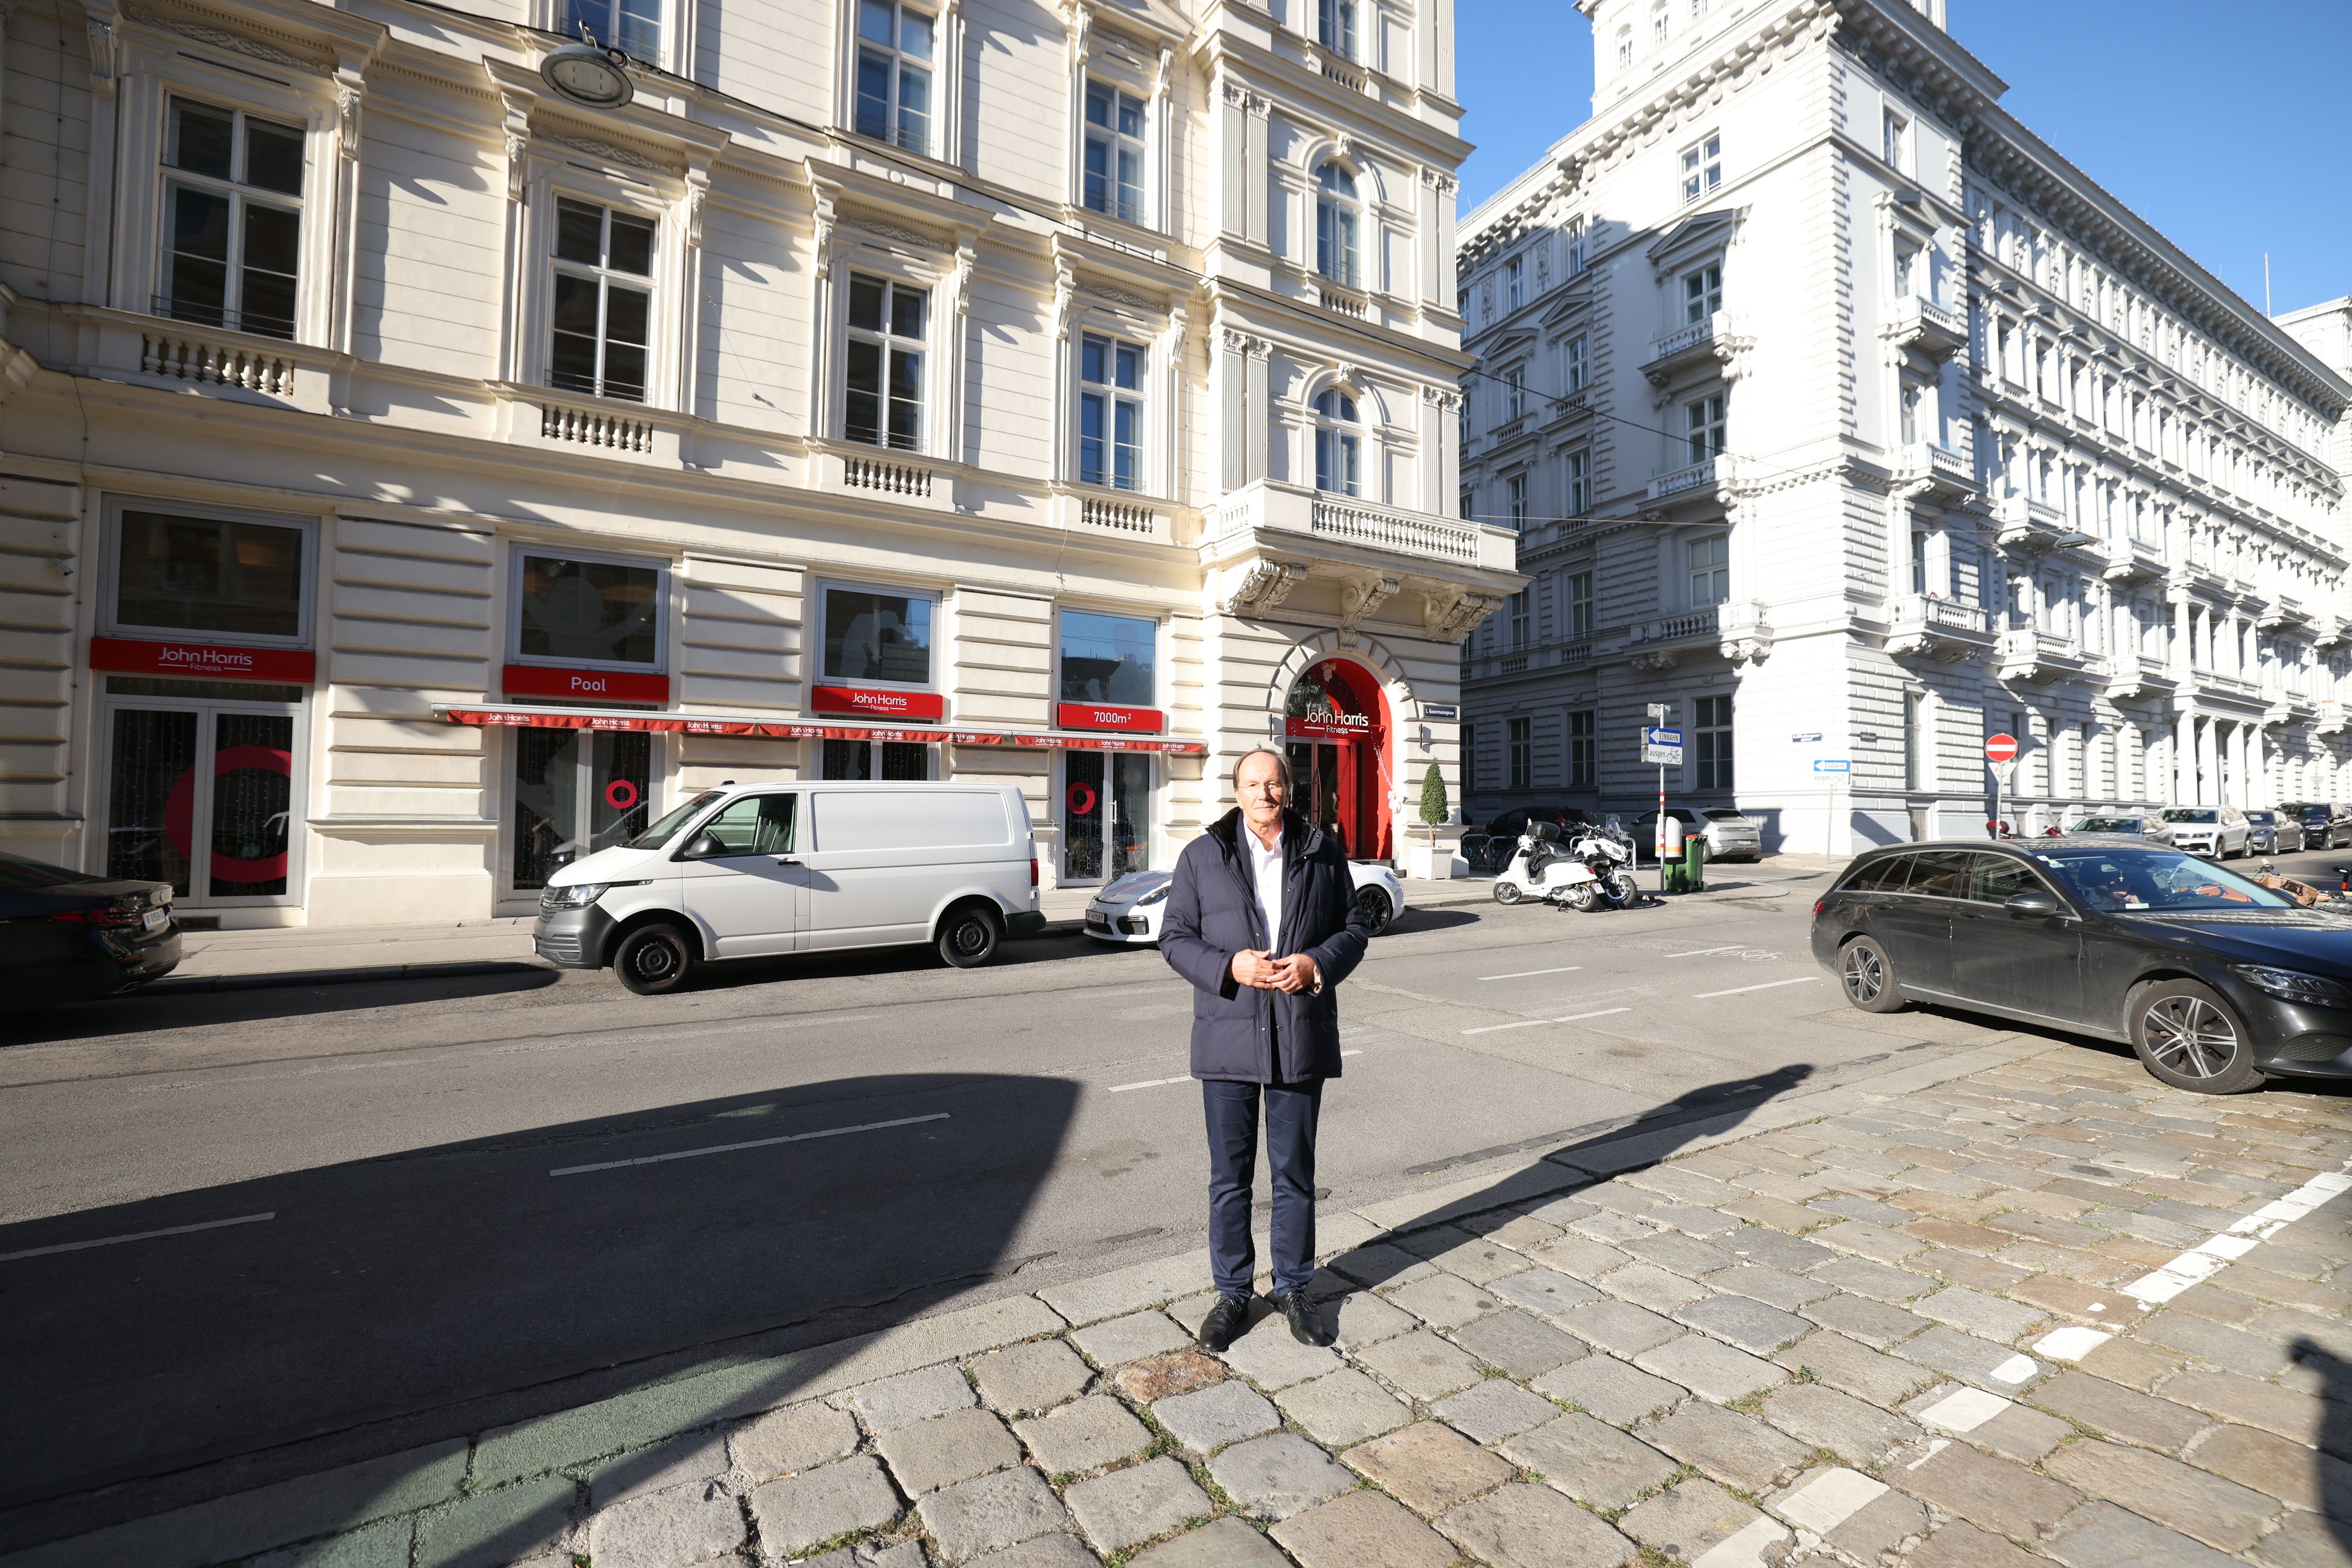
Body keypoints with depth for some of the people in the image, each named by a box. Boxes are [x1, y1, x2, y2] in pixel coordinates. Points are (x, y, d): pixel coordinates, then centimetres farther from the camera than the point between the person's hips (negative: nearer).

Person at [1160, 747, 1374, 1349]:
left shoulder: (1324, 852, 4)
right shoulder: (1202, 856, 0)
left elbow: (1355, 928, 7)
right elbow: (1174, 938, 0)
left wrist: (1316, 964, -13)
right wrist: (1229, 967, -17)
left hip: (1302, 1036, 1)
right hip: (1228, 1038, 0)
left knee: (1295, 1172, 13)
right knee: (1230, 1175, 11)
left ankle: (1293, 1288, 32)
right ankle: (1233, 1292, 29)